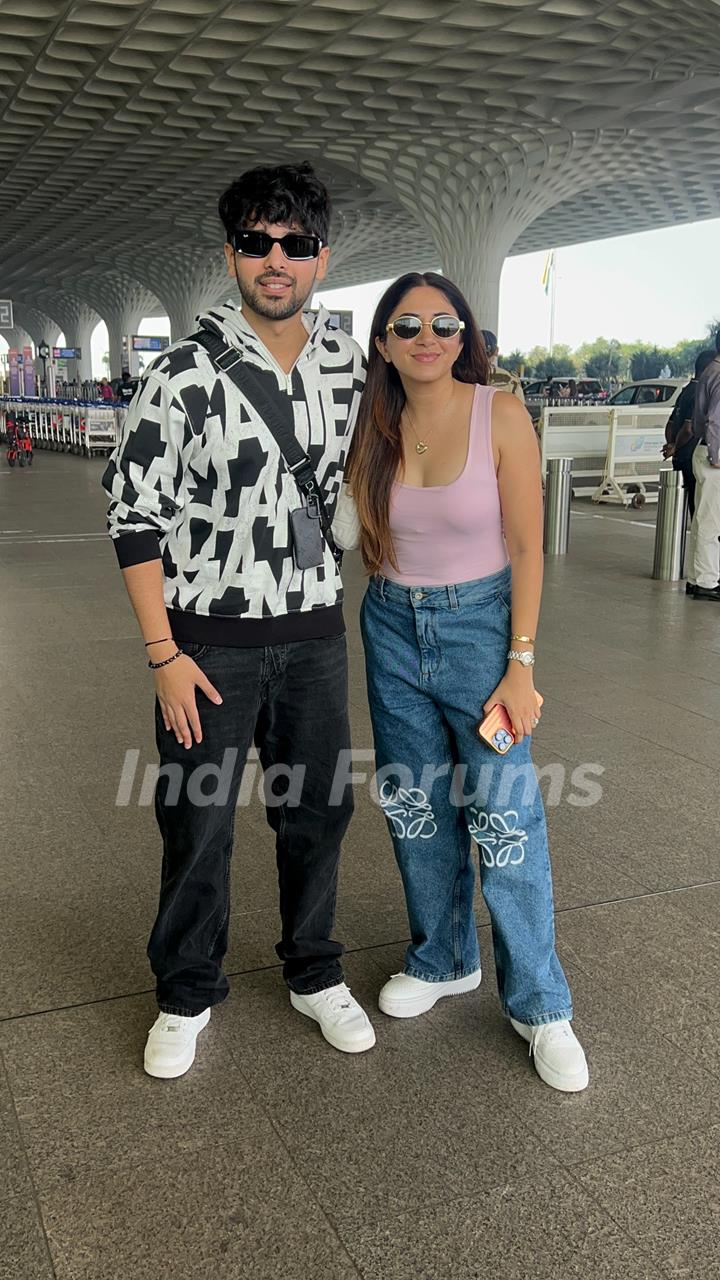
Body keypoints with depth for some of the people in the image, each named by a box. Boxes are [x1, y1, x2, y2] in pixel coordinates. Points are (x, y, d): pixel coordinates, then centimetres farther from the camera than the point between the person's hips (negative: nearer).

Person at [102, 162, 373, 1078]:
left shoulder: (347, 365, 2)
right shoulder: (184, 377, -12)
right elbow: (134, 516, -10)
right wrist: (164, 655, -13)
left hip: (315, 631, 4)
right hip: (211, 636, -4)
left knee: (316, 811, 14)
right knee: (198, 824, 7)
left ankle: (314, 975, 35)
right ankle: (187, 995, 29)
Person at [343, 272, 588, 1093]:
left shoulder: (500, 417, -11)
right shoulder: (376, 427, 0)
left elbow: (526, 546, -11)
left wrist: (521, 664, -13)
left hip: (479, 623, -4)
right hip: (393, 627, 4)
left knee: (505, 817, -4)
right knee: (415, 807, 12)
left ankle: (539, 1005, 14)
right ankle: (444, 961, 33)